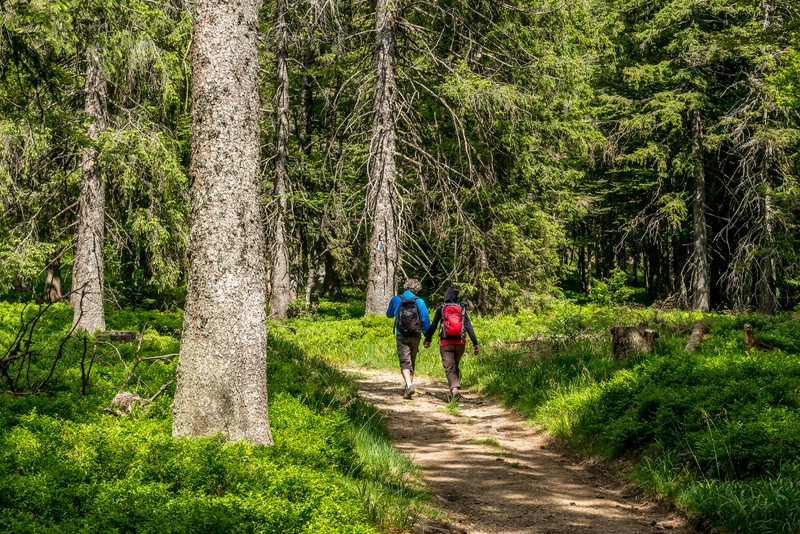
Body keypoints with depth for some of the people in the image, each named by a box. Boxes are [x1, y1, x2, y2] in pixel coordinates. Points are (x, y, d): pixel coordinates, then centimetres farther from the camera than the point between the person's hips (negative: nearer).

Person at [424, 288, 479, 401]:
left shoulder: (441, 309, 5)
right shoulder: (462, 310, 10)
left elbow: (433, 326, 2)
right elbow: (469, 327, 1)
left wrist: (427, 340, 15)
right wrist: (475, 344, -3)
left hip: (446, 343, -3)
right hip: (460, 343, 3)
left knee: (449, 369, -8)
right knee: (455, 367, 18)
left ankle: (455, 388, -34)